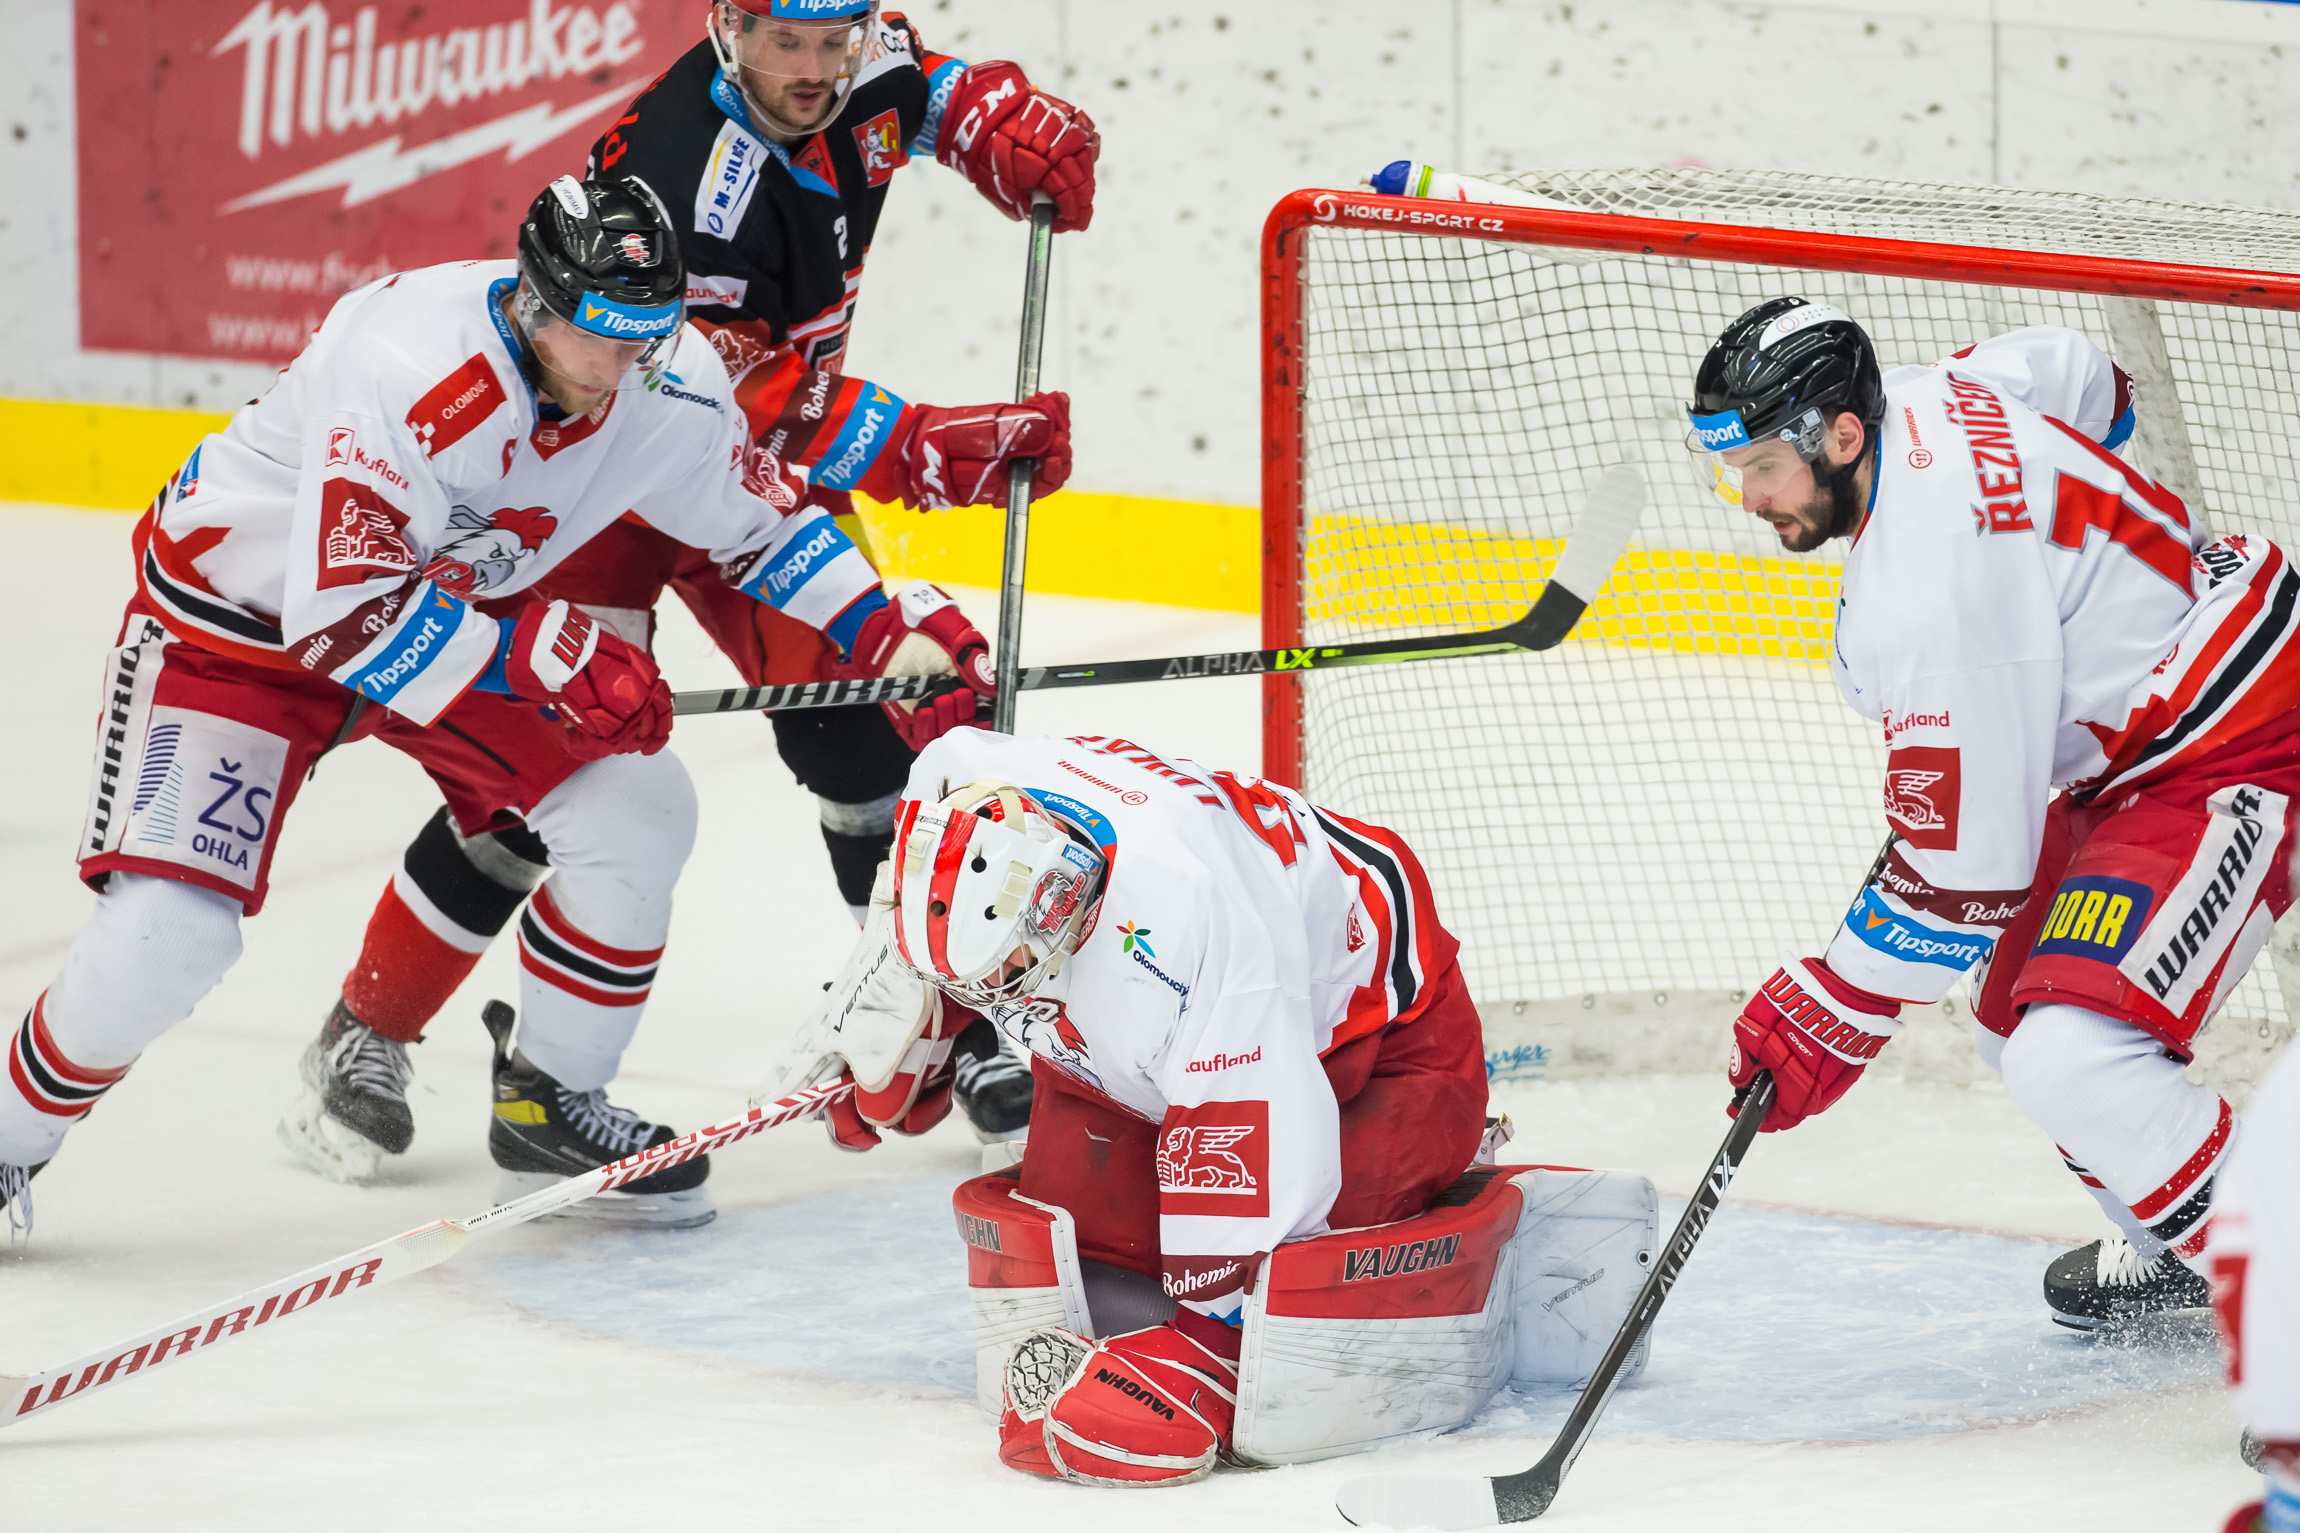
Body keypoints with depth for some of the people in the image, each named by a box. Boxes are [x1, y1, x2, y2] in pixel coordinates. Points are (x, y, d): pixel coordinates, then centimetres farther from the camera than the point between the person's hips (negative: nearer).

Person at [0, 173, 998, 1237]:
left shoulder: (667, 382, -16)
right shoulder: (410, 371, -37)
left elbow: (752, 517, 4)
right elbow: (346, 613, -40)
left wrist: (888, 626, -6)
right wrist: (554, 663, -39)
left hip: (449, 601, 6)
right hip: (241, 616, -6)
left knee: (638, 807, -8)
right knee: (171, 932, -20)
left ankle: (550, 1102, 12)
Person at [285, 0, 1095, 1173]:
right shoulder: (690, 178, -33)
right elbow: (755, 401, -33)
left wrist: (1017, 132, -5)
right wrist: (933, 452, -39)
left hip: (764, 459, 7)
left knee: (866, 716, -3)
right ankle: (367, 1032, -3)